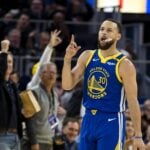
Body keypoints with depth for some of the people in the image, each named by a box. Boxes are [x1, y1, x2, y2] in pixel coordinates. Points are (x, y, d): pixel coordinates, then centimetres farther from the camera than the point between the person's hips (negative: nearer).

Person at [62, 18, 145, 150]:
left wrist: (138, 135, -11)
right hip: (89, 120, 6)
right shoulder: (87, 57, 6)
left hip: (112, 122, -6)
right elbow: (67, 85, 2)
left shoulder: (124, 65, -10)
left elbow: (133, 101, -9)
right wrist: (68, 59, -13)